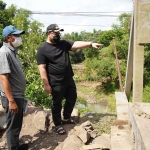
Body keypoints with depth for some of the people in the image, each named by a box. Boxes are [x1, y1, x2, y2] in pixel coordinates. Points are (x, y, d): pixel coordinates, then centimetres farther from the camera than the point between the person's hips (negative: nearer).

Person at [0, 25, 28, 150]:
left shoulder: (12, 51, 10)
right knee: (13, 126, 5)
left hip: (18, 95, 9)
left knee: (17, 125, 21)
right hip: (12, 97, -9)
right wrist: (11, 100, -25)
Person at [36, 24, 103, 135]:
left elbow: (76, 44, -6)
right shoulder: (43, 50, -11)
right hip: (56, 83, -7)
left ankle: (66, 118, 42)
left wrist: (91, 44, -20)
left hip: (69, 79, 7)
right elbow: (42, 68, -14)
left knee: (72, 98, 19)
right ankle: (58, 124, 27)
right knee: (57, 104, 7)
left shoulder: (63, 43, 7)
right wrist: (46, 84, -18)